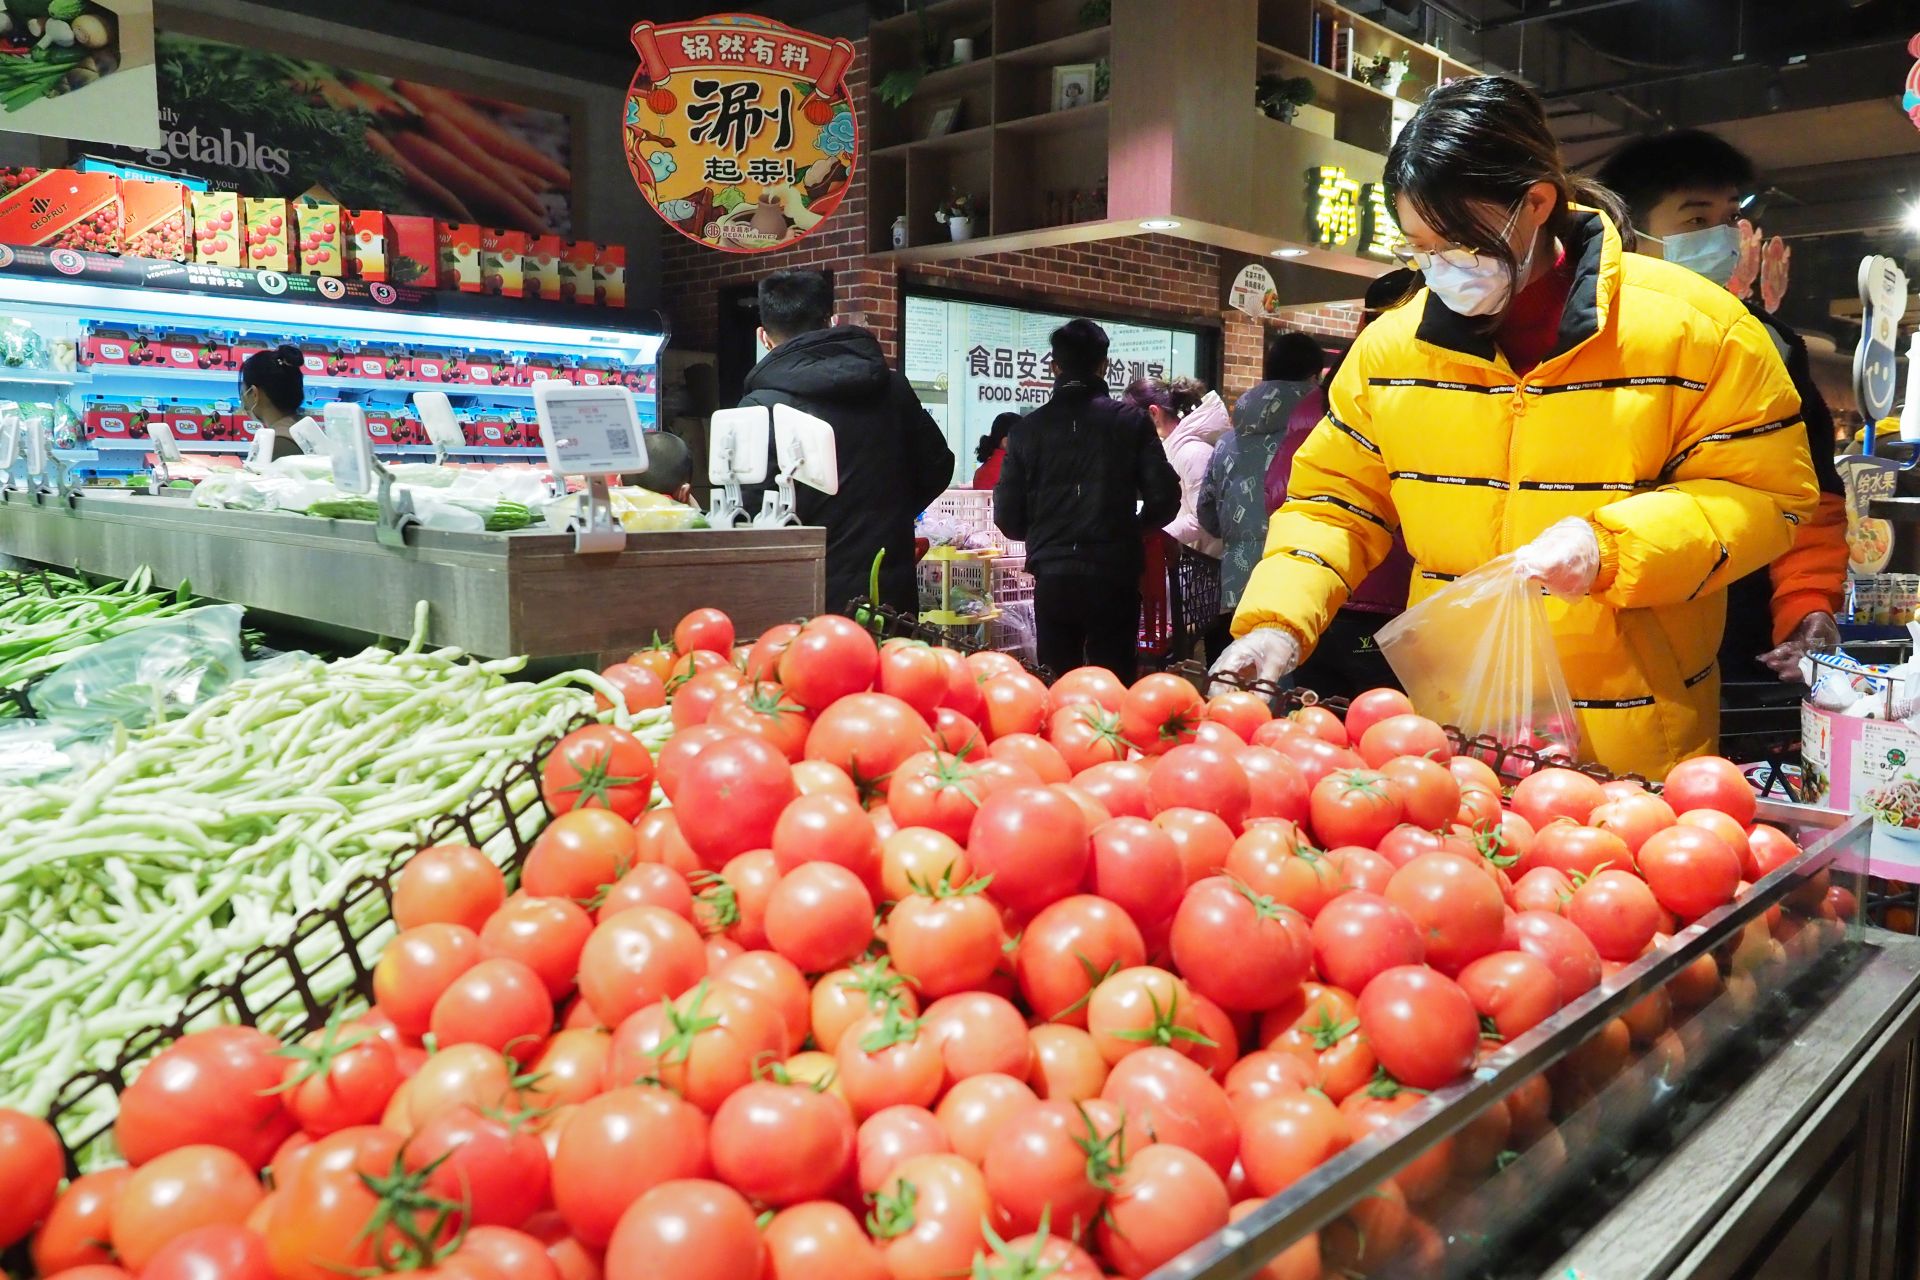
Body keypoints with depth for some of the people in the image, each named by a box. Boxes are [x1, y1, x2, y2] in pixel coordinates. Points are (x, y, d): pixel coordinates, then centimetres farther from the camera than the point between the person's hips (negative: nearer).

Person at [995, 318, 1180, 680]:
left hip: (1053, 578, 1)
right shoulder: (1131, 421, -2)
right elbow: (1164, 499, -5)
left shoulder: (1028, 428, 1)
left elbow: (1007, 517, 1)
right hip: (1113, 576, -1)